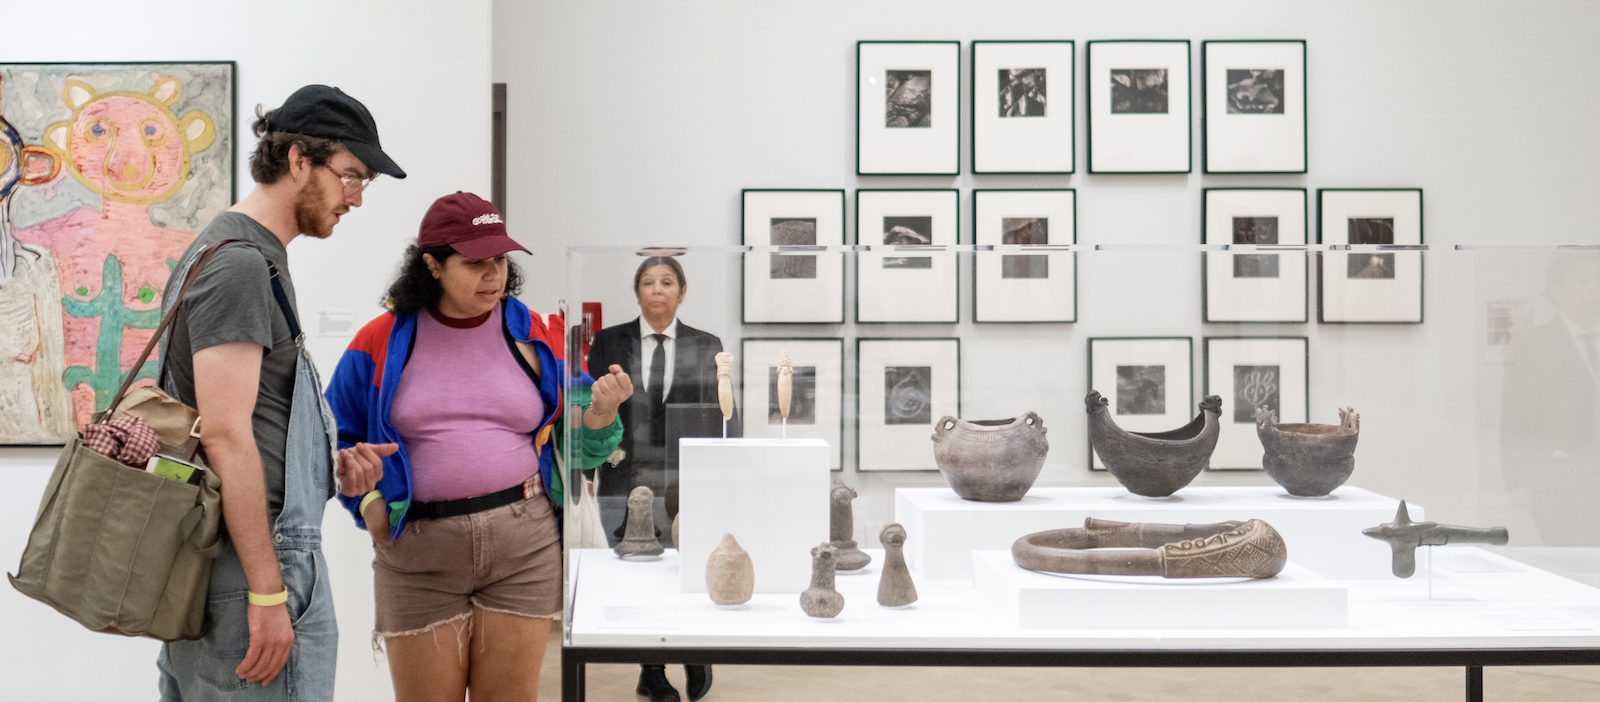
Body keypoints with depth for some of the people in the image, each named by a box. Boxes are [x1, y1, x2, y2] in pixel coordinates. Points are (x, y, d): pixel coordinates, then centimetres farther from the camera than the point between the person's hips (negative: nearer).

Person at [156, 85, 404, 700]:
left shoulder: (234, 252, 18)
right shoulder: (242, 263, -14)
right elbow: (225, 436, -21)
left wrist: (326, 465, 10)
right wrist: (268, 592, -22)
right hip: (247, 561, -11)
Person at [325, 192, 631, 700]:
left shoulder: (537, 338, 5)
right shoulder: (381, 343, 2)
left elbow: (574, 448, 9)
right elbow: (336, 438, 10)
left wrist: (601, 416, -11)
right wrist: (365, 499, -5)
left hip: (524, 544, 1)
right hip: (417, 554, 0)